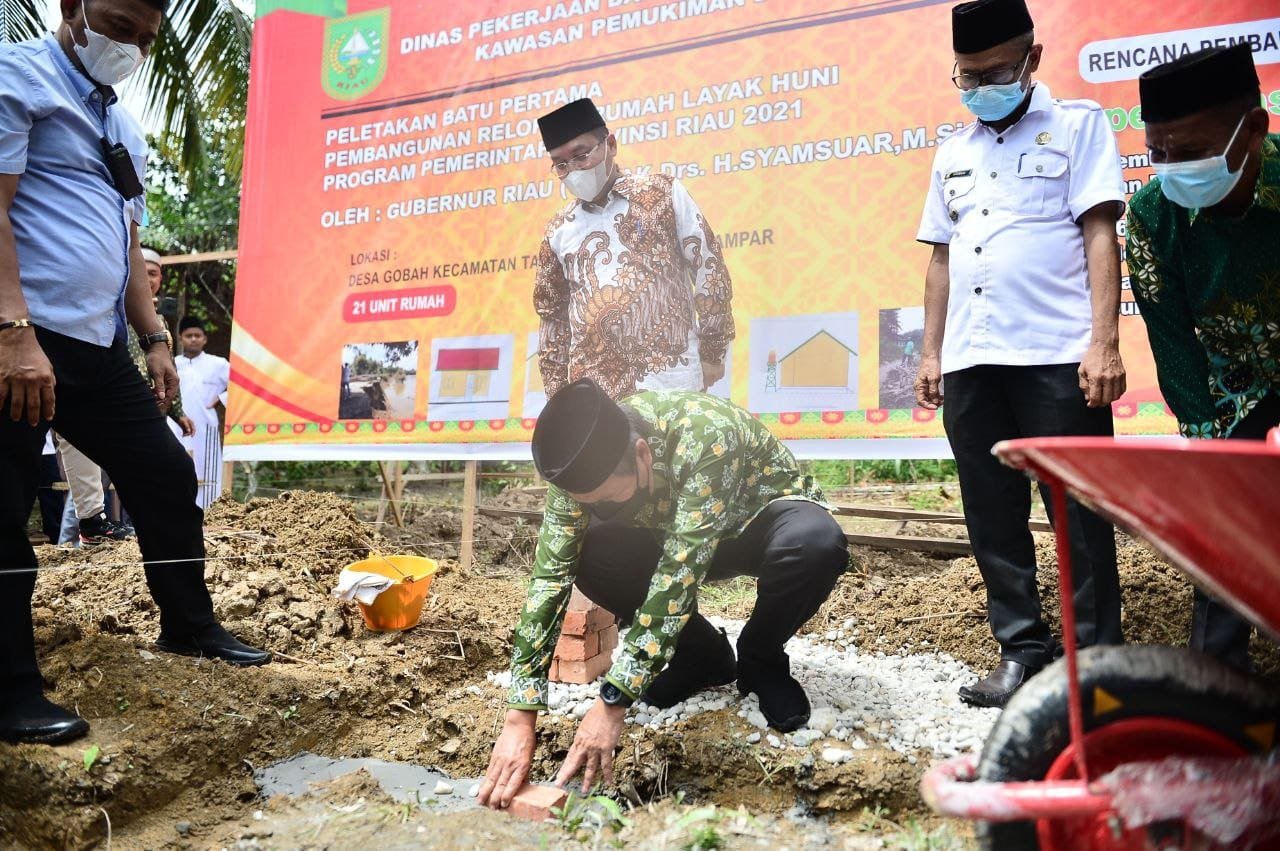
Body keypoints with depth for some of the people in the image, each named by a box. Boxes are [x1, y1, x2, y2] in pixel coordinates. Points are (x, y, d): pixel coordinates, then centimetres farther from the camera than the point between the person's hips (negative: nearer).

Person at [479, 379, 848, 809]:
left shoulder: (707, 437, -40)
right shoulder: (586, 460, -24)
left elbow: (679, 572, -42)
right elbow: (551, 575, -27)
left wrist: (613, 701, -43)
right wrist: (519, 718, -34)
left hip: (766, 523, -3)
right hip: (678, 536, 4)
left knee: (816, 540, -38)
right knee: (593, 556, -25)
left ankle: (760, 662, -7)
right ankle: (707, 657, 0)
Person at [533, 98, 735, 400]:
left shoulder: (664, 193, 4)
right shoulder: (559, 231, 14)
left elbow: (710, 271, 3)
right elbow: (551, 314, 19)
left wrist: (712, 353, 1)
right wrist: (557, 390, 15)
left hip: (669, 381, -3)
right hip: (592, 390, 3)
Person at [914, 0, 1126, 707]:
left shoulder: (1077, 125, 5)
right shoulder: (954, 152, 19)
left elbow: (1100, 234, -3)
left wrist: (1104, 343, -13)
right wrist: (930, 352, 13)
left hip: (1057, 356, -5)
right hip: (970, 361, 5)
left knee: (1077, 514, 0)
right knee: (992, 516, 7)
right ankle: (1023, 650, 18)